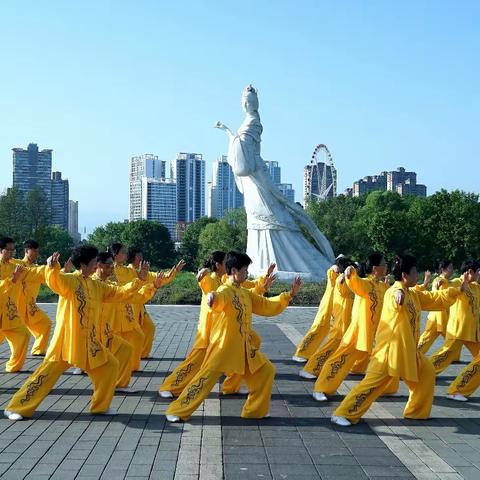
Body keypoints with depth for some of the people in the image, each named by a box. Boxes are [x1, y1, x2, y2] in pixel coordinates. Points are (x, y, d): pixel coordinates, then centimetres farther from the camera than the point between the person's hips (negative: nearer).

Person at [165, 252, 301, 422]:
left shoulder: (246, 293, 11)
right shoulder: (225, 290, -15)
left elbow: (267, 306, 20)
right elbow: (219, 299, -40)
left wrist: (290, 295, 17)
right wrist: (212, 298, -65)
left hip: (244, 347, 9)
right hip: (224, 346, -8)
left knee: (266, 371, 10)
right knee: (206, 377, -12)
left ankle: (255, 410, 21)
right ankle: (177, 411, -3)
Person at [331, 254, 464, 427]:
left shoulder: (414, 294, 12)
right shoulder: (394, 292, -17)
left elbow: (436, 299, 24)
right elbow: (398, 299, -42)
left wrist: (457, 290, 20)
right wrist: (400, 298, -65)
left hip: (408, 350, 10)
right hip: (390, 348, -10)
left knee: (427, 373, 18)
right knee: (373, 381, -15)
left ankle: (417, 411, 31)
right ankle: (343, 414, -11)